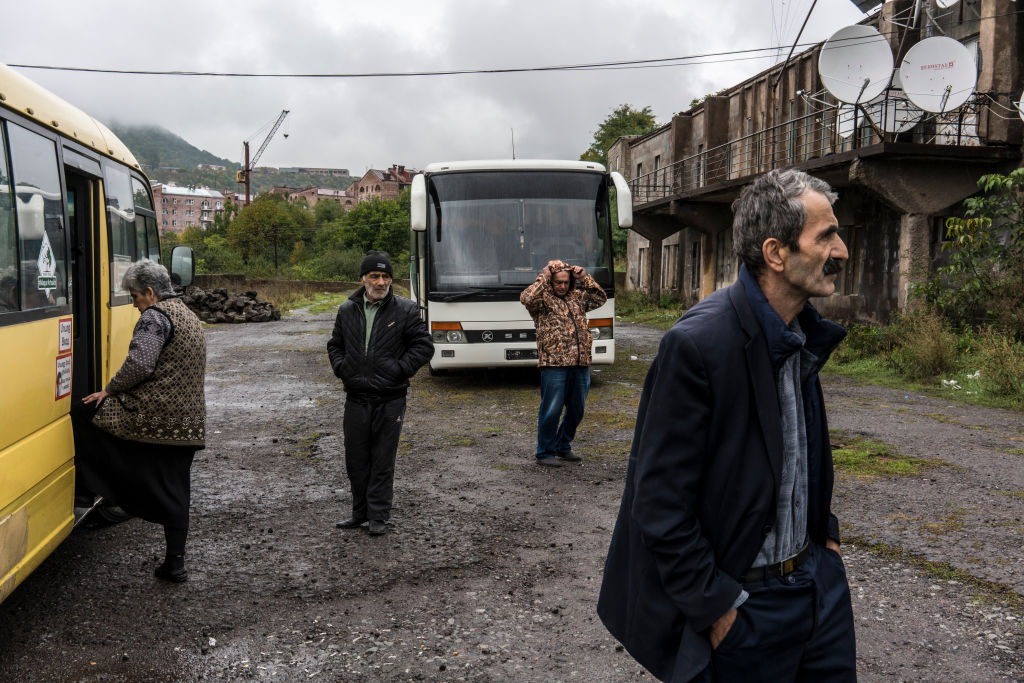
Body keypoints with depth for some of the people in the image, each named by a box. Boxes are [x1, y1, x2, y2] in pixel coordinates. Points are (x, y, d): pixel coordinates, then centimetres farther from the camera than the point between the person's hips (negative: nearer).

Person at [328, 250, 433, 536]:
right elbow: (334, 345, 21)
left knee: (383, 460, 3)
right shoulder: (347, 310, 8)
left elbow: (424, 346, 0)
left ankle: (379, 516, 15)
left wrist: (400, 368, -9)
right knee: (356, 459, 11)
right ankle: (361, 512, 27)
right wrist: (341, 368, 3)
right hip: (356, 397, 4)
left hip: (390, 399, -3)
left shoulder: (405, 310, -2)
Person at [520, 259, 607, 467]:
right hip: (554, 364, -6)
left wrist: (585, 278, 7)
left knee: (576, 409, 14)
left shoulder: (577, 296, 17)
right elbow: (526, 298, -20)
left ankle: (563, 446, 30)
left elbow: (601, 299, 16)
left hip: (580, 364, 6)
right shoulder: (543, 298, 0)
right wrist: (543, 278, -12)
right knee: (551, 410, -2)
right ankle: (545, 453, 10)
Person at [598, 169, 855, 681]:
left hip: (818, 579, 8)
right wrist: (716, 609, -17)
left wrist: (824, 532, 12)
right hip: (745, 602, -7)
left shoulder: (806, 334, 2)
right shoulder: (696, 344, -24)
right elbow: (660, 503, -22)